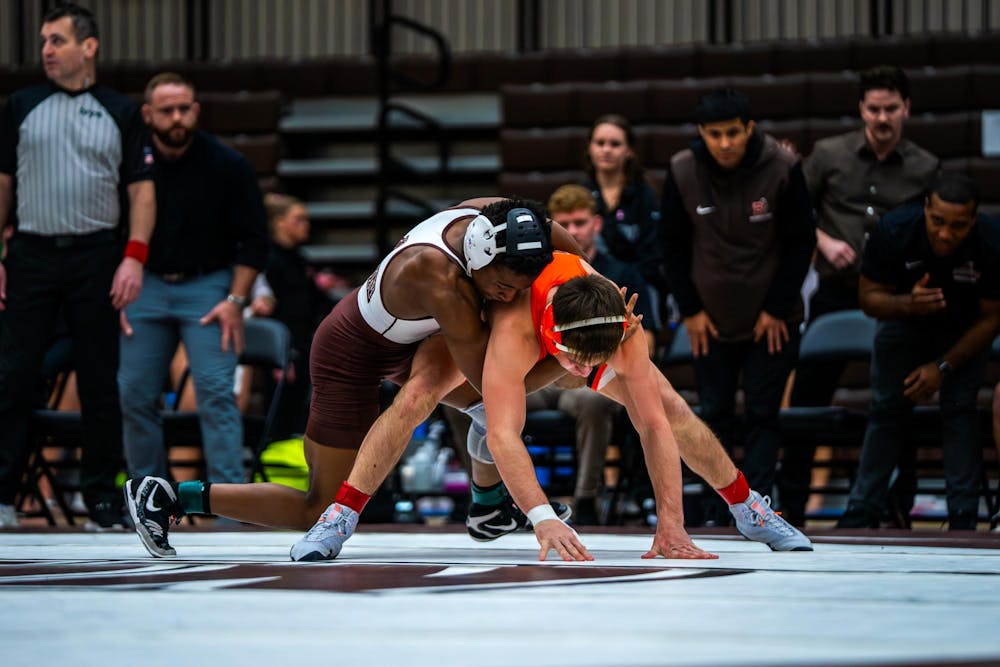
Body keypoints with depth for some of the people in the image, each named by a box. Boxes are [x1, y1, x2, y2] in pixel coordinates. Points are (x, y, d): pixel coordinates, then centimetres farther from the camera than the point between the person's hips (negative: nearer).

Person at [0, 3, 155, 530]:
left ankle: (102, 497, 13)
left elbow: (141, 191, 4)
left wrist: (134, 258, -8)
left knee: (100, 384, 4)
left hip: (96, 259, -1)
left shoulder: (121, 113, 6)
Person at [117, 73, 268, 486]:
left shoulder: (226, 165, -6)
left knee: (215, 391, -12)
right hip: (147, 285, 3)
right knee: (134, 394, 1)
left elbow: (253, 240, -2)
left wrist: (236, 301, -10)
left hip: (208, 286, -3)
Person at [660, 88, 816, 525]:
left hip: (771, 320, -2)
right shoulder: (682, 172, -9)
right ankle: (715, 513, 11)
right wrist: (690, 309, -2)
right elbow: (674, 246, 2)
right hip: (711, 320, 2)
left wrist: (777, 308, -8)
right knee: (714, 415, 5)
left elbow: (800, 242, -6)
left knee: (763, 415, -2)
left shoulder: (782, 169, -14)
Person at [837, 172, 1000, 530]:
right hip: (903, 319, 1)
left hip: (964, 330, -1)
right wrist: (908, 304, -42)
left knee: (960, 410, -14)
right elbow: (869, 297, -19)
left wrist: (944, 366, -21)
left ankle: (963, 521, -10)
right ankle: (860, 517, 5)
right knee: (886, 410, -2)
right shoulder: (893, 231, -31)